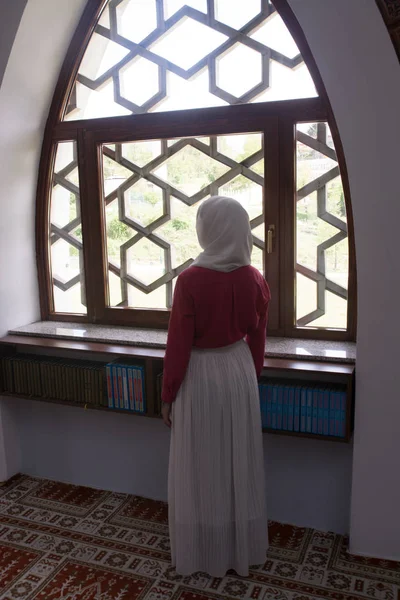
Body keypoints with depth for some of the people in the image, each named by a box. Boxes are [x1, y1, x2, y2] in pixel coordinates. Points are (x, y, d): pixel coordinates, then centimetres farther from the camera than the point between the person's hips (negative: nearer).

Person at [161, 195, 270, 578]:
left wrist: (167, 396, -3)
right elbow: (257, 341, 4)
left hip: (200, 377, -4)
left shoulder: (190, 280, -20)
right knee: (239, 465, 18)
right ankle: (242, 550, 35)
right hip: (239, 372, 5)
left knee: (201, 469, 12)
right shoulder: (255, 280, -6)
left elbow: (178, 346, -15)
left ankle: (202, 555, 29)